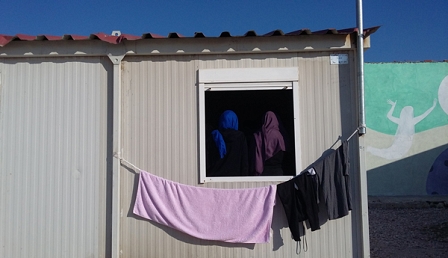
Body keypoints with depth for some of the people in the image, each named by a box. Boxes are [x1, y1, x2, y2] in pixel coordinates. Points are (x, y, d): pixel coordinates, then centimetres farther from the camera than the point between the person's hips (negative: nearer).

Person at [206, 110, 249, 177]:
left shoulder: (214, 137, 3)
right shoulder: (240, 137, 1)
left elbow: (208, 162, 3)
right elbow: (245, 162, -1)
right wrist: (244, 178, 4)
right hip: (234, 174, -1)